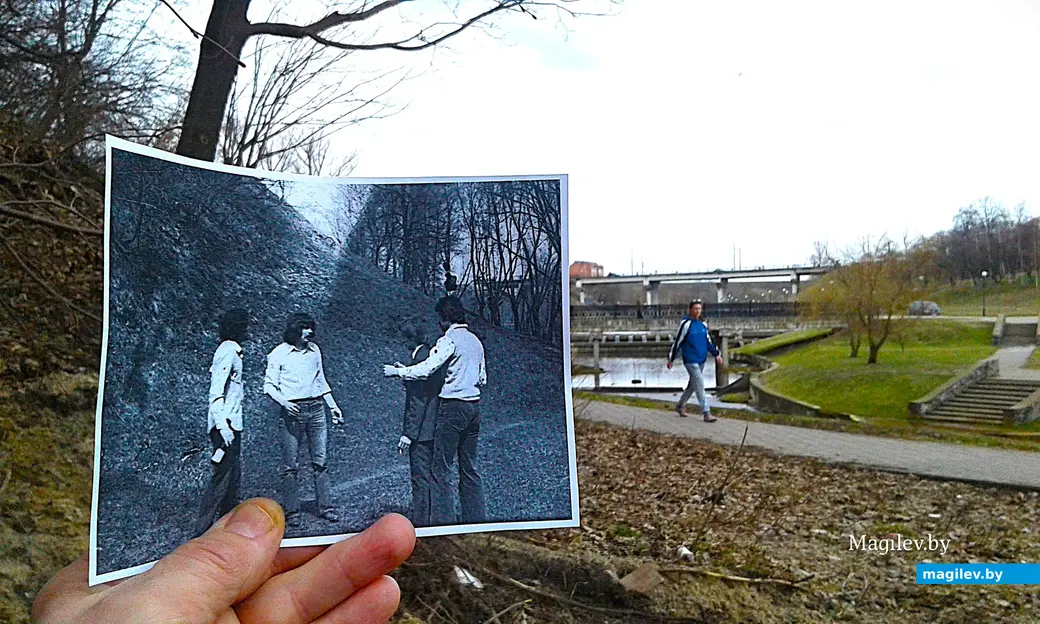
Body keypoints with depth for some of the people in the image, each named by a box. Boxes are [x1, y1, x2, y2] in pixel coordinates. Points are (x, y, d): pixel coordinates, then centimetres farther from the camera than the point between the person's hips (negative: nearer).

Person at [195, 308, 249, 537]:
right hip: (225, 424, -10)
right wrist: (222, 424, -26)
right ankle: (203, 529, -3)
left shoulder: (232, 351, 16)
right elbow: (215, 391, -20)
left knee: (233, 474, 15)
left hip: (231, 423, 10)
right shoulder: (228, 352, -13)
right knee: (223, 475, -8)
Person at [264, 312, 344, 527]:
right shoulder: (279, 354, -2)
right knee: (291, 464, -1)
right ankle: (291, 511, 7)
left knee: (321, 460, 3)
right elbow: (269, 385, -2)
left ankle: (325, 507, 10)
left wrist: (333, 405, 17)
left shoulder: (314, 350, 11)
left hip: (316, 409, 4)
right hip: (292, 411, -4)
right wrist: (283, 402, -19)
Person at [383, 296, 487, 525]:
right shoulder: (475, 341, 14)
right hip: (474, 406, 8)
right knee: (469, 468, 14)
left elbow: (426, 368, -19)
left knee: (440, 469, -3)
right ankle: (477, 518, 17)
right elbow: (482, 379, 17)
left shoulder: (449, 340, -10)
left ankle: (443, 520, -3)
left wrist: (397, 371, -8)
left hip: (453, 407, -8)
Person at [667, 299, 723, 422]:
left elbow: (708, 341, 19)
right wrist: (671, 359, -6)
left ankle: (680, 406, 33)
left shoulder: (703, 324, 8)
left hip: (701, 360, 7)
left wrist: (716, 354, 12)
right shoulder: (686, 324, -12)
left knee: (693, 384, 16)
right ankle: (706, 414, -8)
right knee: (700, 385, -10)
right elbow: (677, 342, -9)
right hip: (690, 360, -7)